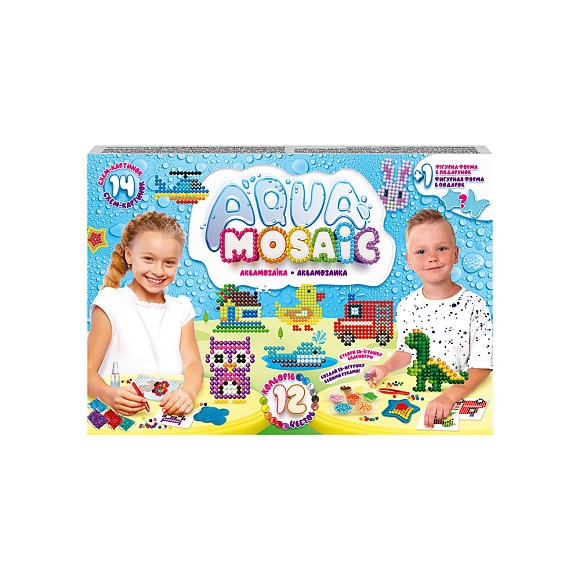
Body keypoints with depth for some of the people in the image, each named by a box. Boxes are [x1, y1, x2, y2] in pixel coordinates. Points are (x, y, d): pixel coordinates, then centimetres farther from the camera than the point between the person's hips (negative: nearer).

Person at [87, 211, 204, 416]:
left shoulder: (181, 308, 12)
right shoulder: (111, 303, 0)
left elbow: (193, 362, 1)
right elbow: (89, 369, -6)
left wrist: (188, 391, -22)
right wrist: (110, 394, -27)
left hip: (171, 412, 2)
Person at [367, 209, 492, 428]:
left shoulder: (474, 307, -11)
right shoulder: (407, 307, 2)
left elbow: (482, 367, -13)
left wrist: (449, 396, -25)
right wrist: (387, 367, -2)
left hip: (461, 395, -3)